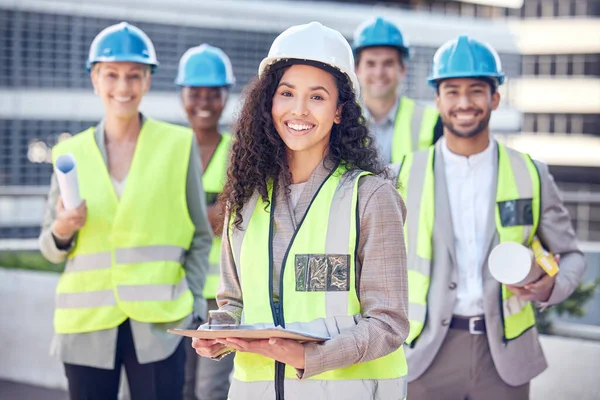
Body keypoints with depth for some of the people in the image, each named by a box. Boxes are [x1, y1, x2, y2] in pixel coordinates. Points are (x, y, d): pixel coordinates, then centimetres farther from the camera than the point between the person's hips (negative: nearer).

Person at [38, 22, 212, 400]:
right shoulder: (71, 153, 6)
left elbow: (200, 237, 9)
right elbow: (51, 248, 12)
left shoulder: (179, 145, 3)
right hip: (88, 325, 2)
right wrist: (62, 232, -10)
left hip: (158, 324, -1)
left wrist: (192, 305, 0)